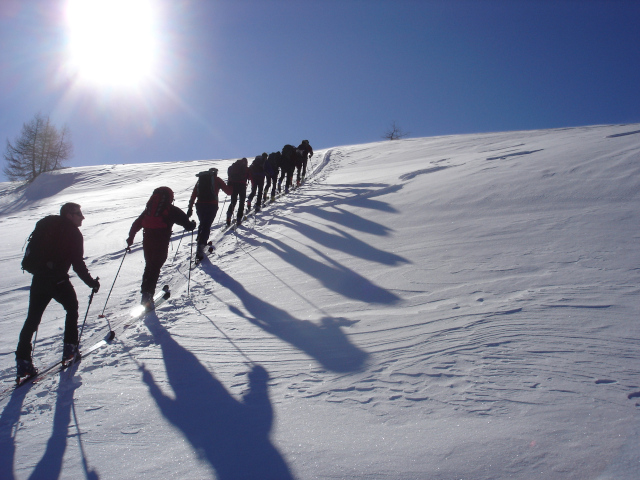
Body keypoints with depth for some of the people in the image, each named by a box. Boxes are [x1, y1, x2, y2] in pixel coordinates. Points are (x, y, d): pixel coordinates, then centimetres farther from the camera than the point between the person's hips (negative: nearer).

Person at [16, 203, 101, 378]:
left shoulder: (46, 224, 12)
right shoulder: (73, 234, -7)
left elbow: (31, 249, 18)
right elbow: (78, 265, -11)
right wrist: (91, 282, -2)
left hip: (38, 279, 6)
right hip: (58, 281, -6)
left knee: (32, 319, 10)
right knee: (72, 308, 18)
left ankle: (22, 360, 7)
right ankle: (70, 347, 13)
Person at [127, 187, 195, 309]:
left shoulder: (149, 209, 16)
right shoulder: (171, 210, 2)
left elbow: (136, 224, 19)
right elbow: (187, 225, 1)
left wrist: (131, 237, 28)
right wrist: (192, 224, 23)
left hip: (147, 242, 5)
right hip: (161, 244, -5)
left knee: (149, 266, 21)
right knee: (155, 269, -4)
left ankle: (145, 292, 24)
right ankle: (147, 296, -14)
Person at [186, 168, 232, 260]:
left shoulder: (200, 179, 19)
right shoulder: (217, 179, 9)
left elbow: (193, 194, 14)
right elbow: (229, 191, 8)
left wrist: (190, 207, 16)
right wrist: (230, 186, 30)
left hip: (200, 205, 4)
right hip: (212, 205, -4)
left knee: (202, 224, 25)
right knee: (206, 226, -4)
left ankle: (200, 242, 33)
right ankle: (200, 247, -15)